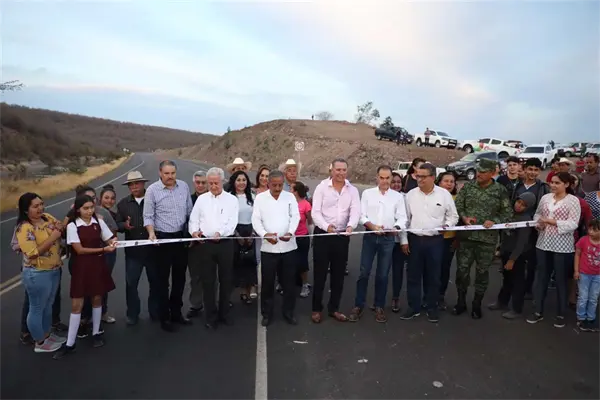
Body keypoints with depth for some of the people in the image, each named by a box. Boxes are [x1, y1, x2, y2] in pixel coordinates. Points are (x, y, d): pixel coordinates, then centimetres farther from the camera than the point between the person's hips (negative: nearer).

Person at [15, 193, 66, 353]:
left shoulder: (48, 217, 1)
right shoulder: (24, 228, -20)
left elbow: (63, 231, 15)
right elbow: (33, 253, -25)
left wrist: (61, 228, -9)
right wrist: (52, 237, -24)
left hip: (54, 270, 8)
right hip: (37, 274, -8)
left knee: (48, 305, 22)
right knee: (37, 309, 9)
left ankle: (47, 334, 40)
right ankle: (39, 343, 25)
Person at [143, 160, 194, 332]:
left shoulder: (184, 186, 3)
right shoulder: (152, 190, -8)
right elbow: (148, 216, -8)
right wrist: (151, 233, -23)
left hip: (181, 237, 4)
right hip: (162, 239, -4)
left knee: (179, 277, 14)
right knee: (161, 279, 6)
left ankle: (176, 313, 30)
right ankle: (164, 317, 20)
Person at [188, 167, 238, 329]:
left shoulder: (232, 199, 1)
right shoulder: (201, 199, 8)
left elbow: (232, 222, -9)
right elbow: (194, 219, 7)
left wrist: (220, 233, -26)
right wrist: (194, 231, -14)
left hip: (225, 243, -1)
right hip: (205, 244, 1)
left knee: (226, 280, 9)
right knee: (208, 281, 6)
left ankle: (224, 313, 25)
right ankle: (210, 316, 18)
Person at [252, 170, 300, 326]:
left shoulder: (290, 197, 5)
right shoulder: (260, 198, 2)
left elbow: (295, 216, 0)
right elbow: (256, 220, -2)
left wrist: (290, 232, -18)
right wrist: (264, 234, -20)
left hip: (288, 246, 1)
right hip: (268, 247, -1)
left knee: (289, 282, 9)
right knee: (267, 282, 7)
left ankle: (288, 312, 25)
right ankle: (267, 314, 22)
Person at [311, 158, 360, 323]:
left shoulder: (353, 190, 3)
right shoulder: (322, 187, -5)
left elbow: (355, 211, -8)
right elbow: (315, 212, -11)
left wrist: (351, 226, -29)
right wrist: (326, 226, -28)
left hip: (342, 236, 3)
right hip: (322, 234, -3)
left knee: (338, 274, 12)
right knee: (320, 273, 5)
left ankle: (334, 308, 27)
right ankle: (316, 309, 20)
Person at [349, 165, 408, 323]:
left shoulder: (398, 196, 6)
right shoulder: (367, 193, 4)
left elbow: (402, 218, 1)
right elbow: (362, 215, 0)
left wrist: (396, 228, -19)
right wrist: (372, 226, -16)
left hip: (388, 238, 1)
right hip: (370, 236, 0)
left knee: (383, 275, 9)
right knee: (364, 272, 1)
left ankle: (379, 307, 22)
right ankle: (358, 306, 12)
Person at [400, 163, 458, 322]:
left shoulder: (444, 194, -2)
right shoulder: (411, 194, 2)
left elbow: (453, 216, 7)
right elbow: (405, 218, 4)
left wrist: (447, 225, -13)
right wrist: (404, 240, 2)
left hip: (435, 241, -1)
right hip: (414, 240, 1)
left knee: (433, 276, 9)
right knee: (413, 275, 7)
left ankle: (432, 308, 24)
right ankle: (414, 307, 20)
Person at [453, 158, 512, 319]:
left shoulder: (500, 190, -2)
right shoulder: (467, 186, 2)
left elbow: (507, 212, 0)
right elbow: (458, 205, 5)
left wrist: (494, 221, -15)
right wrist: (464, 217, -12)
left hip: (488, 238, -1)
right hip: (466, 235, 1)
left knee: (482, 272, 9)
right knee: (462, 269, 6)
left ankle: (477, 304, 25)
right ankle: (461, 301, 23)